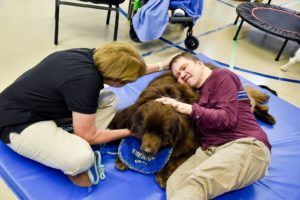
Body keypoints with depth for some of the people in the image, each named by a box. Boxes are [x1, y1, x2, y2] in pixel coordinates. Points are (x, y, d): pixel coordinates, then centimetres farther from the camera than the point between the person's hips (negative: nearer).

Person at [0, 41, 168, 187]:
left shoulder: (93, 57, -8)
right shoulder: (85, 80, -33)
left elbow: (124, 68, 15)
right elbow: (88, 135, -22)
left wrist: (160, 67, 18)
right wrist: (128, 131, -10)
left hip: (41, 106, 9)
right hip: (19, 122, -9)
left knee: (108, 99, 2)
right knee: (81, 158, -33)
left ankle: (73, 142, -5)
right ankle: (73, 166, 2)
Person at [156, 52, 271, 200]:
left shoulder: (221, 75, 7)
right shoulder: (198, 93, 29)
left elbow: (227, 119, -7)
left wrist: (188, 109, -8)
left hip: (246, 144, -6)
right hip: (210, 150, 6)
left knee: (197, 180, -36)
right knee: (174, 183, -25)